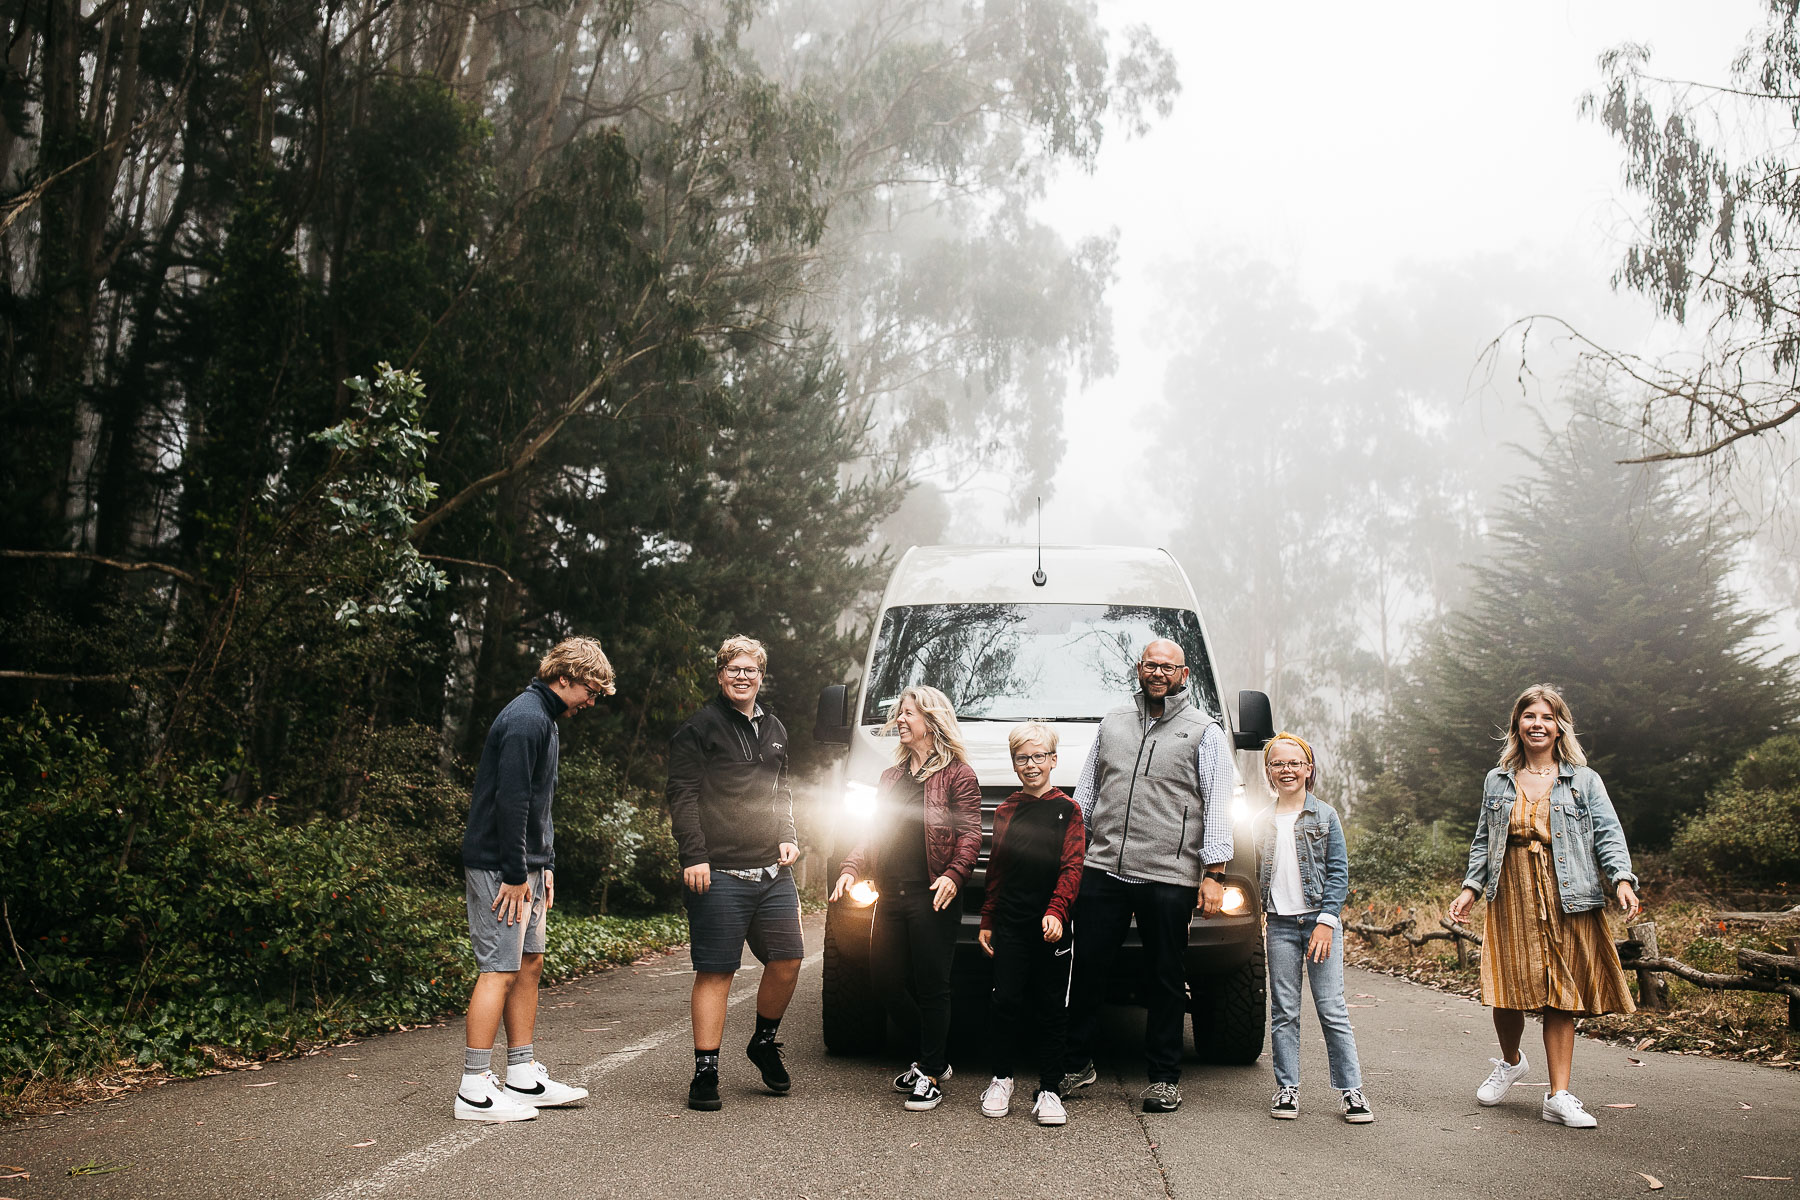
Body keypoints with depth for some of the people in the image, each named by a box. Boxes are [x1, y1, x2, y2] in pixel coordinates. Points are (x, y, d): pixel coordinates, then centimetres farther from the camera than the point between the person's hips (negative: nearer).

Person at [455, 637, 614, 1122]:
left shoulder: (543, 720, 17)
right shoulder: (526, 720, -17)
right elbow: (509, 801, -22)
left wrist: (544, 865, 18)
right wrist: (515, 874, -20)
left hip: (524, 868, 11)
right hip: (499, 868, -11)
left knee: (529, 964, 12)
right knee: (500, 971, -7)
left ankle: (524, 1077, 20)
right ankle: (475, 1092, -1)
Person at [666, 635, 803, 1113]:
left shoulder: (774, 729, 19)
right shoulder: (698, 728, -1)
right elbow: (683, 796, -6)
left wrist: (787, 838, 11)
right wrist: (693, 856, -15)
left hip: (773, 872, 6)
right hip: (719, 874, -6)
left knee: (787, 960, 6)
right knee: (715, 972, -3)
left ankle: (764, 1042, 29)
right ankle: (705, 1073, 5)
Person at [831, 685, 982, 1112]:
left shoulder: (957, 773, -1)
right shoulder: (892, 775, 19)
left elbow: (970, 834, -8)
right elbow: (875, 833, 21)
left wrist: (953, 874, -23)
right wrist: (851, 867, 6)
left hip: (931, 899, -7)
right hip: (890, 896, 7)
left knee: (930, 986, -3)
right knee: (885, 979, 8)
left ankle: (931, 1076, 10)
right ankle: (932, 1059, 25)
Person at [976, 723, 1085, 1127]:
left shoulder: (1067, 810, 1)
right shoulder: (1006, 811, 11)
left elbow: (1072, 867, -6)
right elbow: (996, 871, 14)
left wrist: (1056, 911, -19)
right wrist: (987, 921, 12)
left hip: (1052, 926, -2)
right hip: (1010, 923, 2)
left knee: (1051, 1008, 3)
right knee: (1007, 1002, 2)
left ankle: (1049, 1090, 12)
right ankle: (1002, 1078, 19)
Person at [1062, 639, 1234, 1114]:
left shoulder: (1205, 731, 4)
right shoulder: (1112, 723, 15)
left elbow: (1218, 807, -1)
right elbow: (1086, 791, 20)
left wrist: (1214, 872, -8)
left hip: (1169, 878, -3)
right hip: (1102, 871, 3)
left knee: (1165, 980, 5)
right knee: (1087, 968, 5)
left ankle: (1164, 1077, 18)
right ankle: (1076, 1063, 19)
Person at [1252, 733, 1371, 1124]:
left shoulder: (1325, 817, 2)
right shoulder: (1261, 822, 10)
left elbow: (1339, 873, 0)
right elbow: (1256, 876, 12)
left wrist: (1326, 921, -9)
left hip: (1320, 922, -2)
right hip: (1280, 926, 2)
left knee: (1332, 1009, -3)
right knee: (1283, 1011, 5)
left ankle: (1350, 1090, 5)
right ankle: (1287, 1088, 12)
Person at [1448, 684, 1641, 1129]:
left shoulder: (1583, 780, 6)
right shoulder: (1497, 782, 13)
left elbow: (1608, 835, -1)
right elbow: (1483, 842, 17)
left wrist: (1622, 879, -18)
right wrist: (1471, 887, 6)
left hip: (1566, 900, -1)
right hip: (1511, 899, 2)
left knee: (1561, 994, -1)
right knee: (1508, 992, -1)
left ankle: (1559, 1095, 6)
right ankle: (1510, 1061, 29)